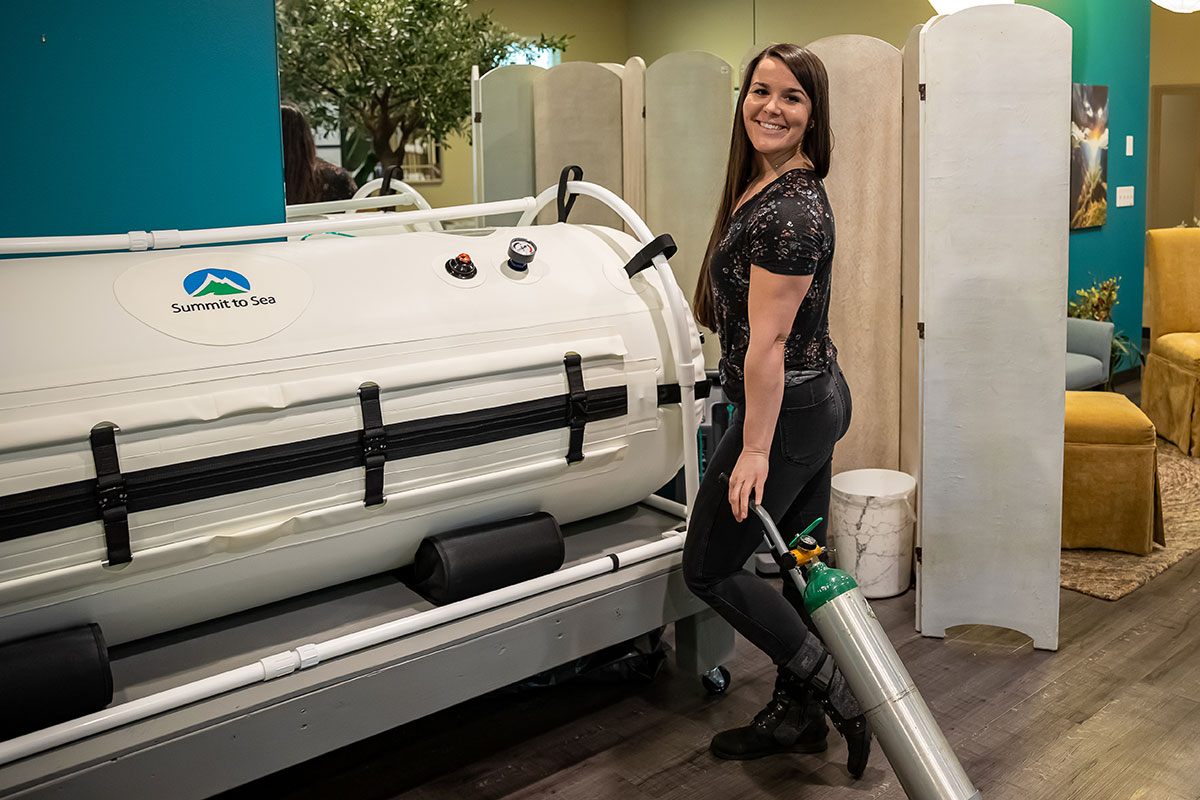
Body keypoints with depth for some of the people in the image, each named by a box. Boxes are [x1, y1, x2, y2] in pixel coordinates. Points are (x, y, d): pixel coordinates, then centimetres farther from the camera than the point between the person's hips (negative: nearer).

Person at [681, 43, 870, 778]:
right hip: (823, 396, 10)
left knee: (710, 567, 4)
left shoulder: (790, 210, -23)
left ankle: (835, 690, 9)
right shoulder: (764, 186, 10)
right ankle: (797, 717, 31)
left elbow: (768, 343, -23)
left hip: (788, 411, -10)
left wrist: (755, 449, -21)